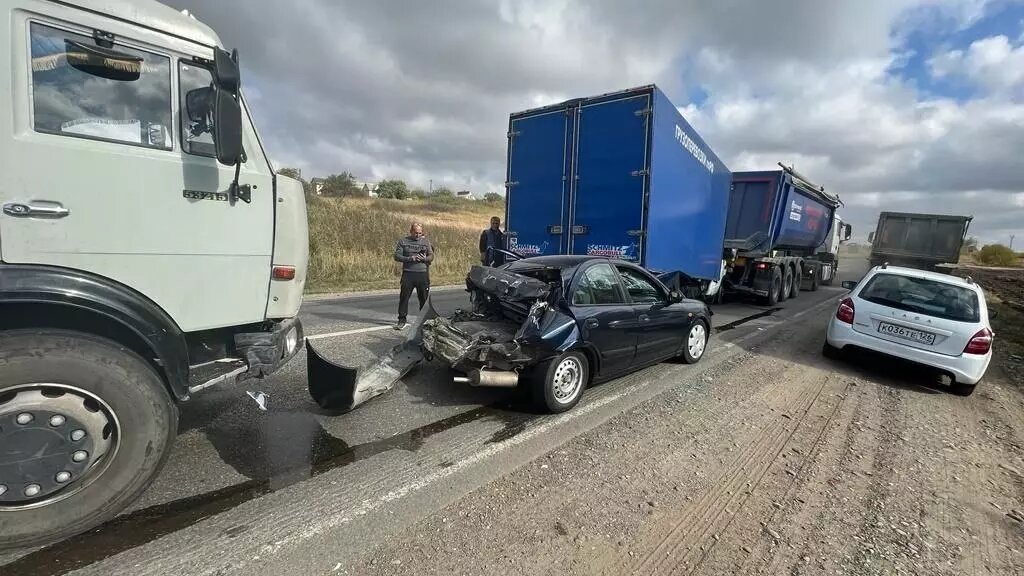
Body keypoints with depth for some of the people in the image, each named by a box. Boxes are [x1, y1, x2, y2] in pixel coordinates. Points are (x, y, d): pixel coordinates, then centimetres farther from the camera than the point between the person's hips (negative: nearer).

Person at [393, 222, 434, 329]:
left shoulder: (426, 241, 12)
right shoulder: (403, 242, 6)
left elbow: (431, 256, 9)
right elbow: (397, 256, -1)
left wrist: (425, 258, -13)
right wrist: (410, 258, -14)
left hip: (423, 273, 1)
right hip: (408, 273, -1)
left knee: (424, 298, 7)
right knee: (404, 297, -2)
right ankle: (402, 320, 6)